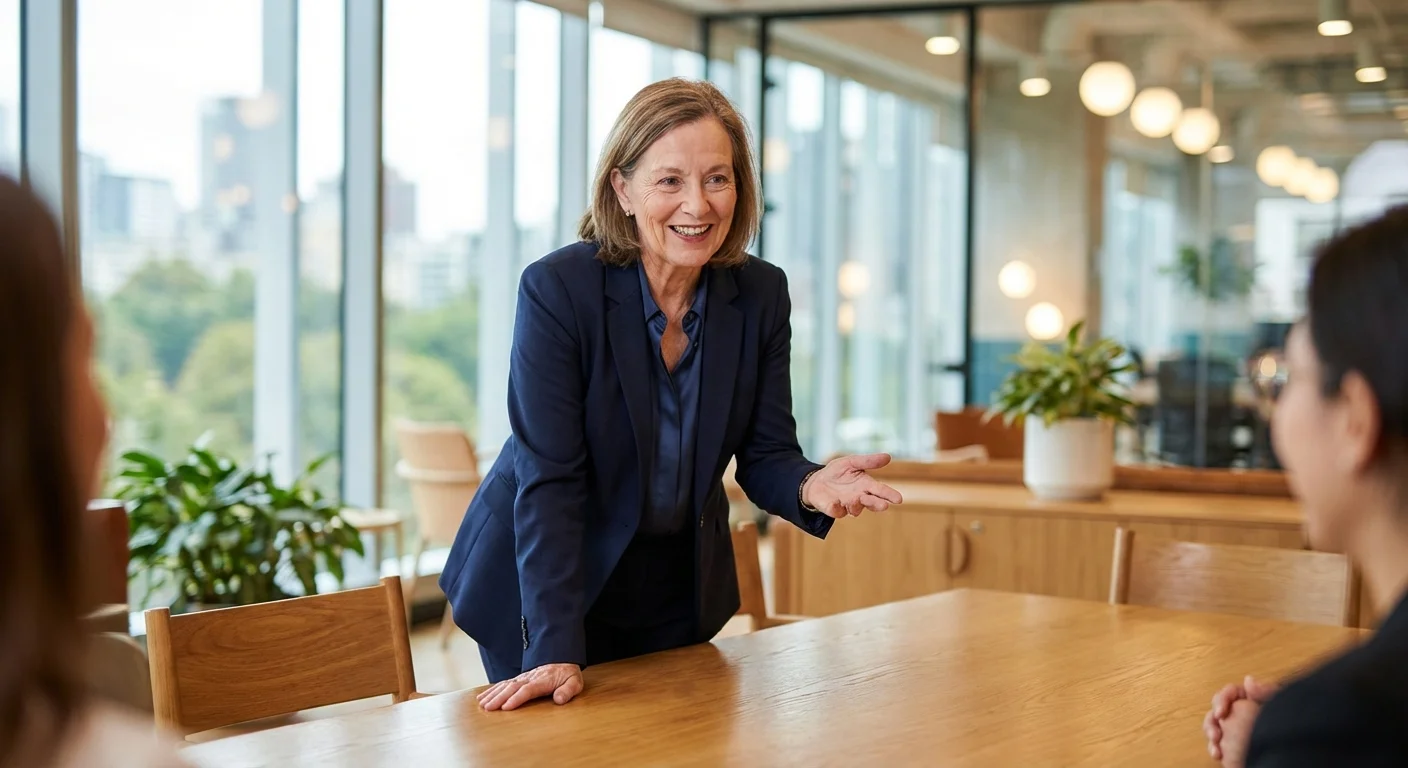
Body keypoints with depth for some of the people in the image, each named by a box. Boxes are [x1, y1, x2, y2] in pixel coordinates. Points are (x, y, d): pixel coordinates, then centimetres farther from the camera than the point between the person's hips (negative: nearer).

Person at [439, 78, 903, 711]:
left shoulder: (762, 294, -9)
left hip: (681, 588, 5)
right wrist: (555, 651, -31)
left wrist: (809, 486, -31)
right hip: (549, 583, -4)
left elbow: (764, 456, -6)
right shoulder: (557, 289, -23)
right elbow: (549, 478, -25)